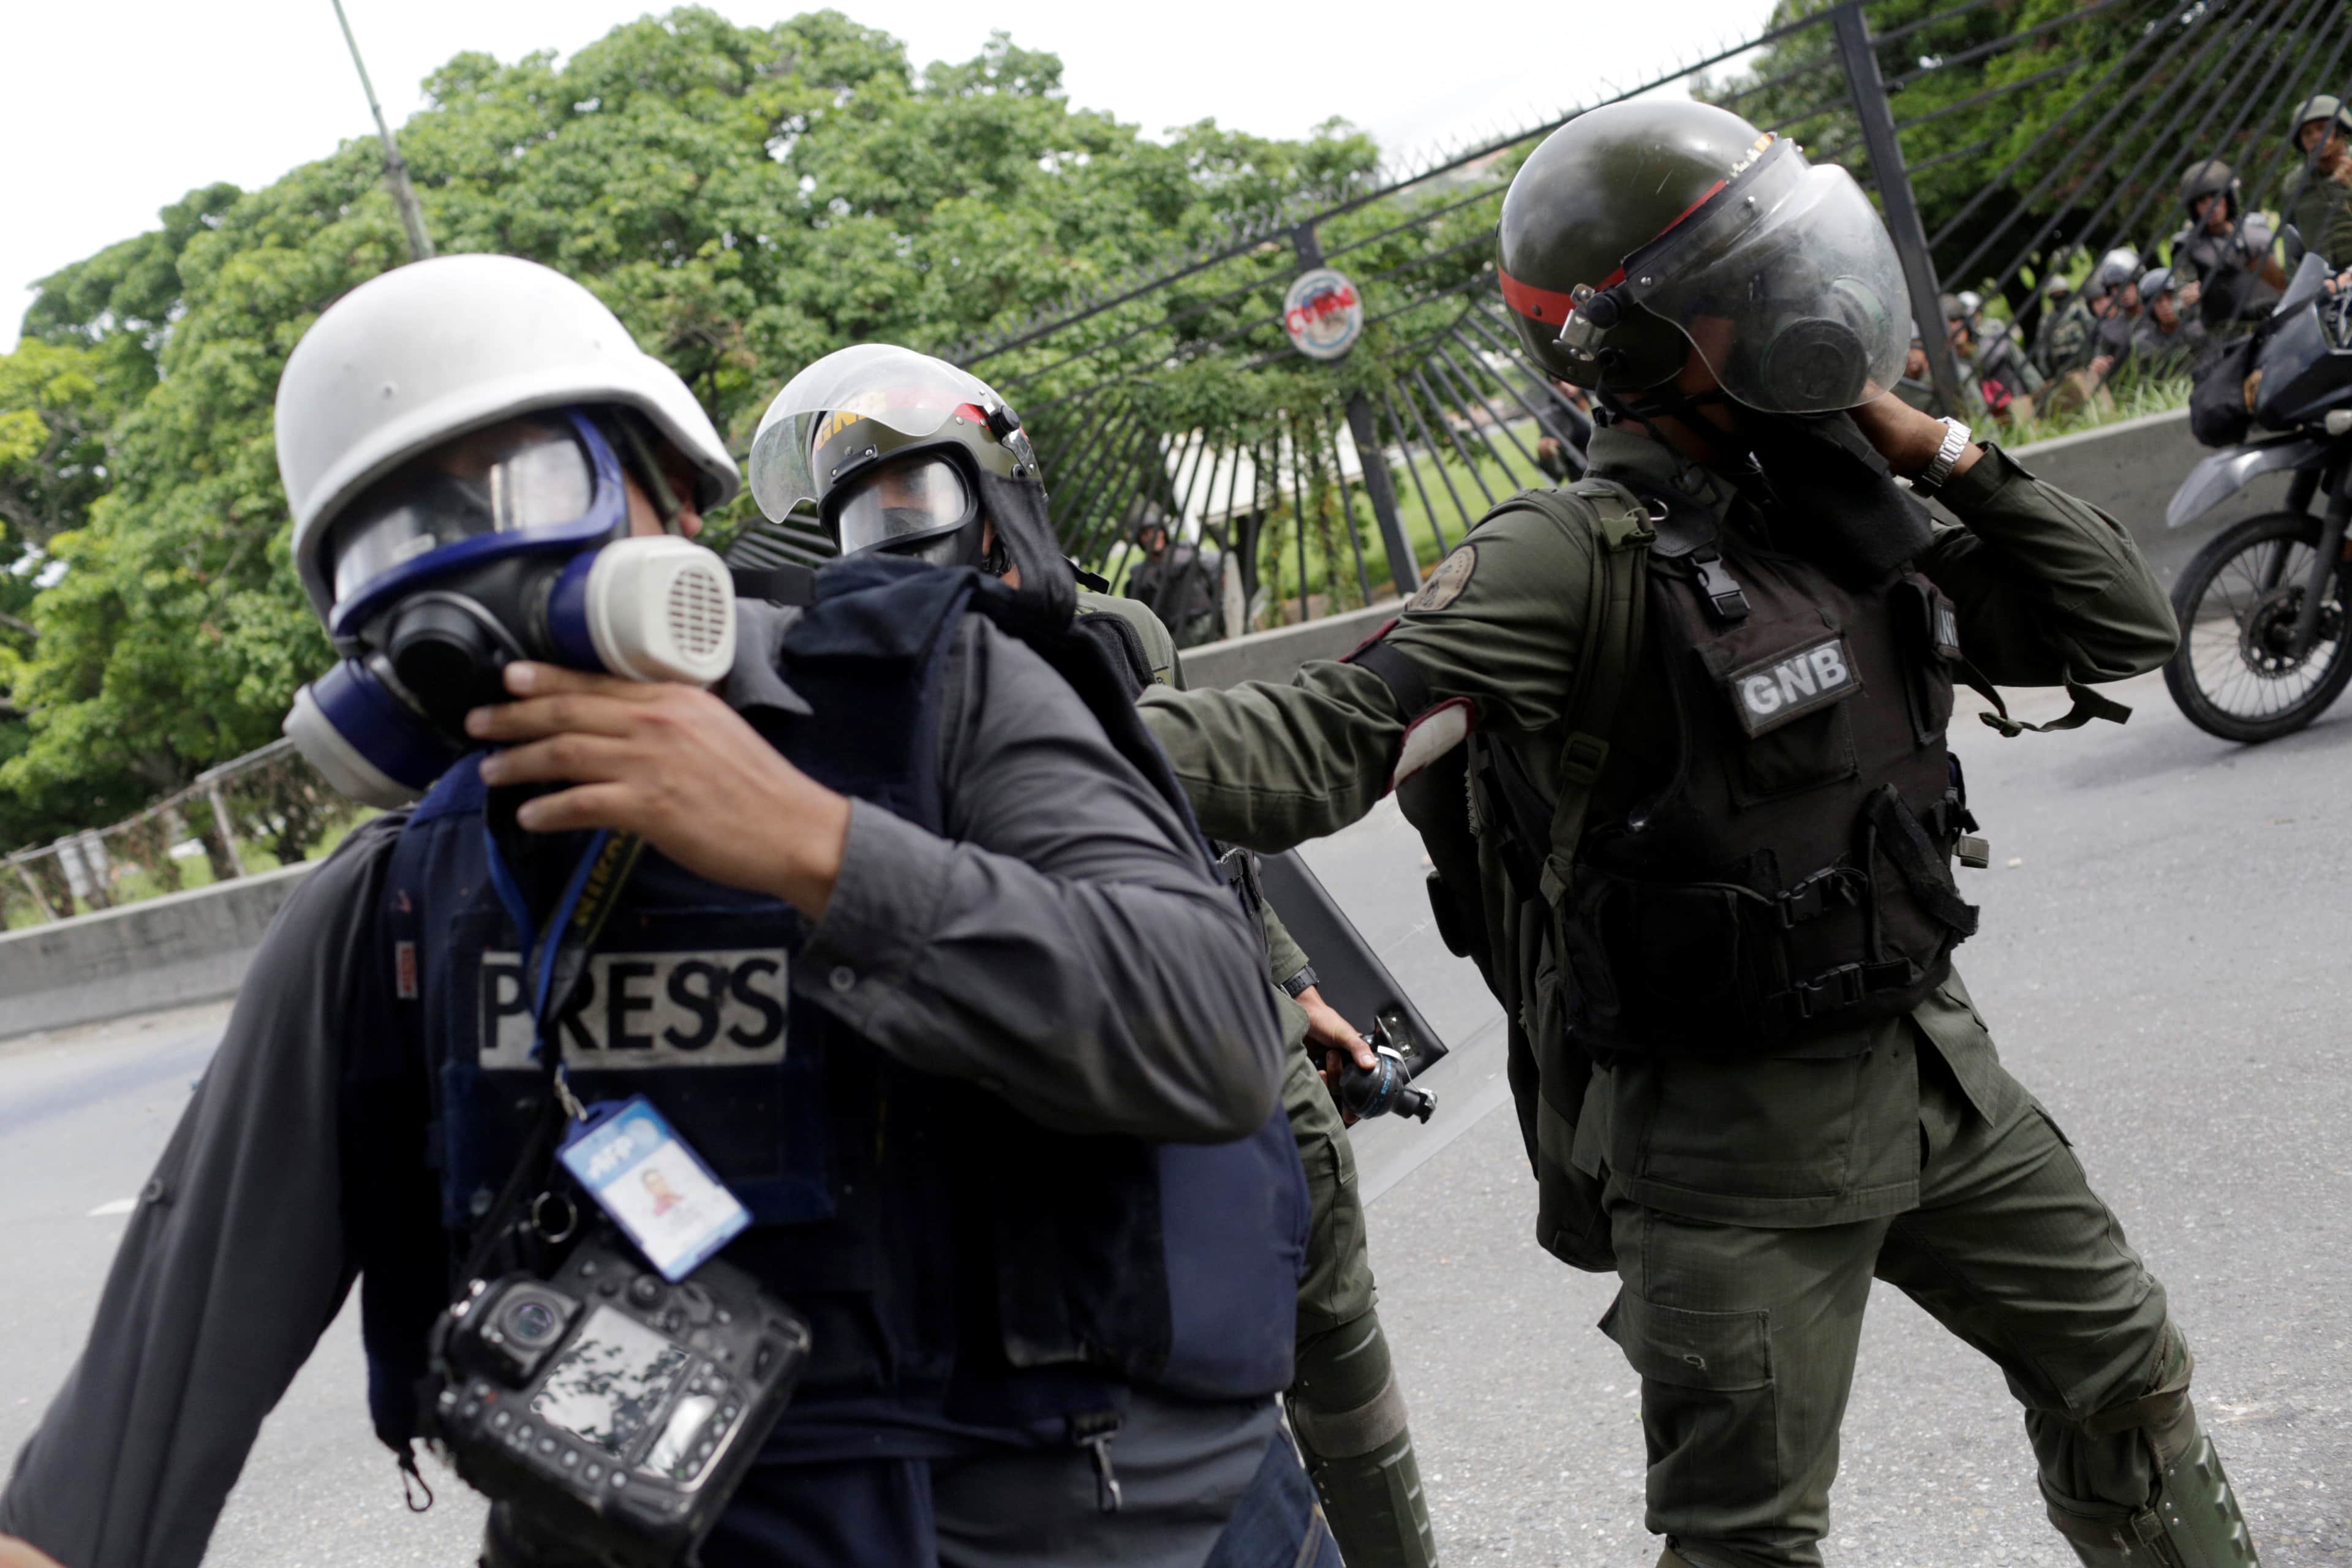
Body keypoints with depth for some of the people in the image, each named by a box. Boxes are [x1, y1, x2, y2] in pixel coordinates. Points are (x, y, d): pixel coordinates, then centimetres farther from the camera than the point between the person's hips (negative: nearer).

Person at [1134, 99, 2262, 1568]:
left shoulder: (1855, 511, 2)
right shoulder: (1582, 554, -20)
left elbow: (2127, 624, 7)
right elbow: (1334, 737, -31)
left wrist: (1941, 453, -5)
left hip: (1934, 1062, 7)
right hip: (1733, 1128, -7)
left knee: (2124, 1372, 23)